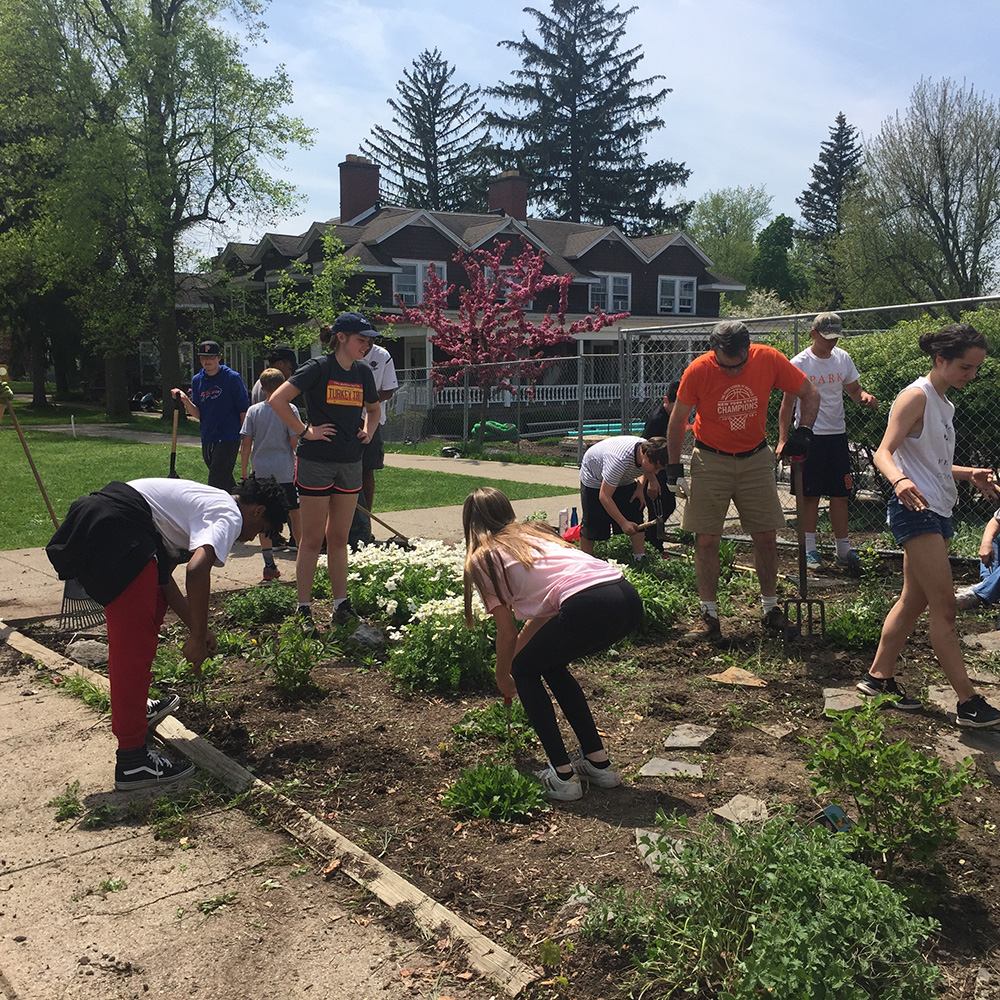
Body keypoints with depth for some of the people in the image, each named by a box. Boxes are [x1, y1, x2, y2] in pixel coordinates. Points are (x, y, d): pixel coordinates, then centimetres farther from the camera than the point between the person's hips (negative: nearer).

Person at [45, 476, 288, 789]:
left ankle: (136, 707, 44)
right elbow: (197, 570, -22)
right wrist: (198, 636, -12)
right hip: (116, 530, -11)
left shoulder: (206, 503, 26)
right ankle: (132, 762, -4)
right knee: (135, 644, -7)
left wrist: (195, 628, 24)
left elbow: (162, 575, 26)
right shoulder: (229, 516, -2)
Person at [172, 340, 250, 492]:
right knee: (226, 483, 15)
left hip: (228, 438, -6)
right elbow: (197, 414, 6)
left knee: (216, 483, -11)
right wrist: (185, 399, -12)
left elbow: (244, 410, -3)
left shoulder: (232, 377, -5)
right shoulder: (197, 380, 9)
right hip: (207, 439, 6)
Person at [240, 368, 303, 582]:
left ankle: (269, 565, 7)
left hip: (260, 472, 2)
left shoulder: (254, 411, 2)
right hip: (285, 471, -2)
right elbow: (294, 442, -9)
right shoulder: (289, 410, -5)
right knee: (295, 515, 9)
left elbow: (246, 444, 0)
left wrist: (244, 472, 8)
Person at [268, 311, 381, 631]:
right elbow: (277, 399, -17)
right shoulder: (319, 368, -10)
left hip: (350, 463, 6)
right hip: (316, 462, -5)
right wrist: (305, 431, -14)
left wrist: (368, 431, 9)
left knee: (339, 538, 12)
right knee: (312, 539, 0)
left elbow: (373, 408, 27)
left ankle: (341, 605, 19)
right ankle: (303, 609, 9)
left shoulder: (362, 372, 8)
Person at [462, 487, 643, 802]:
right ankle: (598, 762, 30)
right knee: (551, 665, 29)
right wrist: (516, 654, 46)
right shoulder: (534, 532, 33)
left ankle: (563, 775, 14)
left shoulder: (483, 558, 14)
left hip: (589, 607, -7)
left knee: (525, 671, 19)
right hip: (629, 598, 7)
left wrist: (503, 676, 34)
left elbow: (508, 633, 16)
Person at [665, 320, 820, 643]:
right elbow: (678, 420, -4)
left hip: (756, 458, 2)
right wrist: (674, 467, -4)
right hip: (710, 460, -1)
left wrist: (803, 431, -17)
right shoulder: (698, 370, -18)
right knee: (706, 540, -3)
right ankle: (709, 616, 7)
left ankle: (770, 609, 20)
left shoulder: (769, 359, -15)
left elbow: (810, 394, -2)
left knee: (766, 536, 4)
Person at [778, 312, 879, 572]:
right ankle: (809, 550, 10)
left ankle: (843, 550, 15)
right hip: (809, 436, -4)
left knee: (840, 494, 7)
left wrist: (864, 396, -9)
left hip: (837, 436, 4)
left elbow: (853, 388, 16)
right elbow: (788, 403, -7)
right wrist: (783, 439, -14)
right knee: (810, 495, 0)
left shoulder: (843, 358, 7)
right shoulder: (799, 363, -7)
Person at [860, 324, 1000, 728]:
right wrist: (899, 479, -42)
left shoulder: (943, 404, 18)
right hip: (915, 510, -10)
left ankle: (878, 676, 22)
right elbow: (883, 453, -23)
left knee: (915, 600, 13)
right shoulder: (916, 396, -11)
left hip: (937, 513, 10)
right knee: (944, 607, -8)